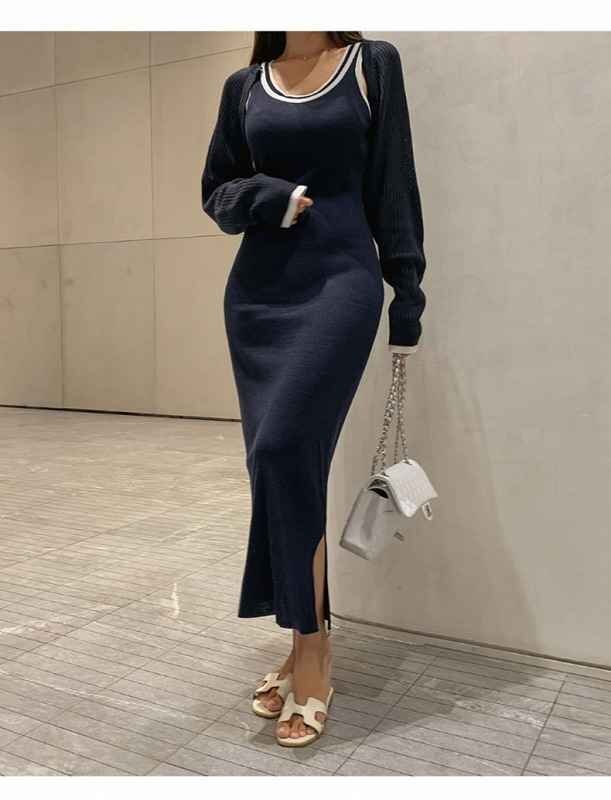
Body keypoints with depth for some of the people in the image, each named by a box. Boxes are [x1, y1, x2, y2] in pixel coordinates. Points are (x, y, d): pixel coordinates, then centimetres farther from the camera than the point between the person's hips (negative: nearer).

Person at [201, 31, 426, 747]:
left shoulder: (373, 63, 8)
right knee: (282, 461, 3)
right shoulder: (245, 85, 15)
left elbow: (393, 184, 3)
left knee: (283, 449, -20)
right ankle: (307, 645, 17)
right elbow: (216, 190, 16)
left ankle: (311, 650, -4)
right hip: (259, 288, 4)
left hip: (341, 279, -4)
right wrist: (266, 198, -6)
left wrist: (407, 293, -2)